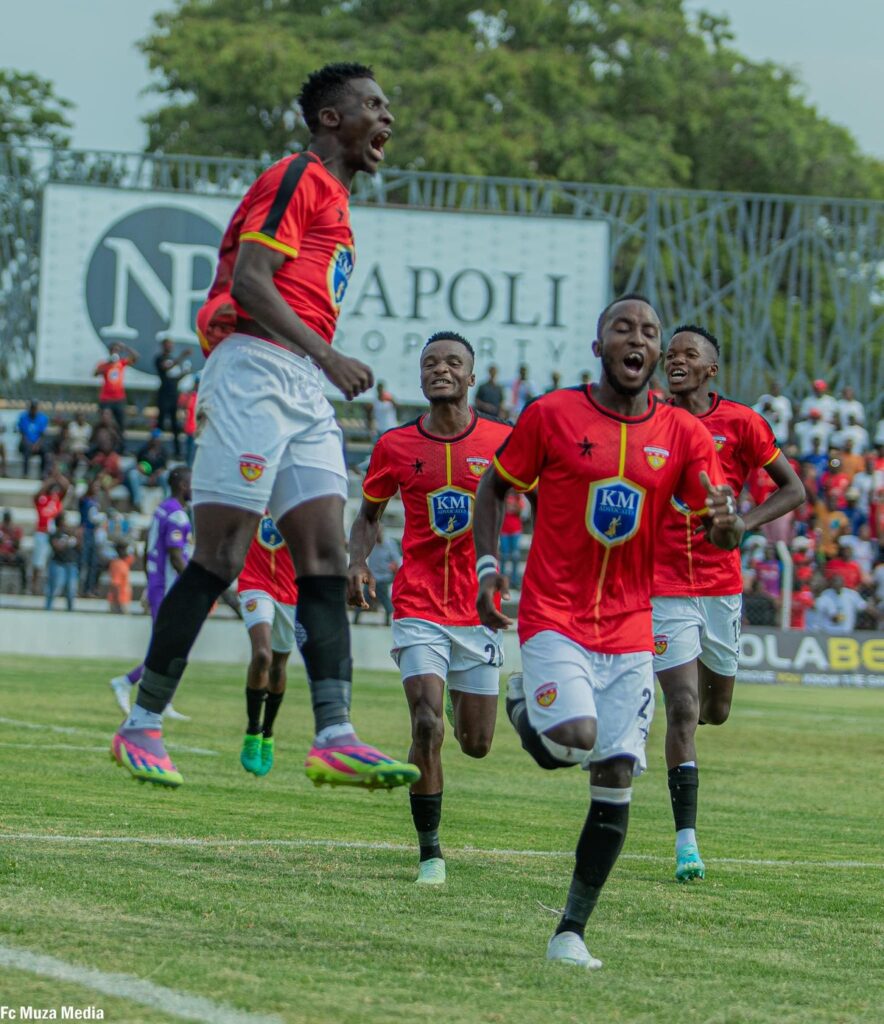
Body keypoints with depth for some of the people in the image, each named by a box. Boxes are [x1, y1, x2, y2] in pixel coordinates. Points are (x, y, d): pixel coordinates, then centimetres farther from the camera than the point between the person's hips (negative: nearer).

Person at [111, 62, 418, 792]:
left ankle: (335, 738, -9)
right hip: (257, 369, -9)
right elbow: (247, 280, -16)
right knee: (221, 559, -8)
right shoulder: (299, 179, -5)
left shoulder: (332, 199, 24)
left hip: (305, 389, 10)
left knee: (326, 560, -2)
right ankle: (142, 725, 0)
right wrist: (327, 356, -22)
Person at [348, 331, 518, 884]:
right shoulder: (395, 446, 0)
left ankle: (465, 700, 47)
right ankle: (431, 854, -5)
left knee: (477, 743, 8)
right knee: (428, 725, -17)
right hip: (419, 606, -1)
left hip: (480, 606, 1)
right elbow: (369, 513, 14)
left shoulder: (502, 440, -2)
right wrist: (358, 563, -5)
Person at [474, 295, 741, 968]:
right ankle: (526, 706, 11)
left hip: (629, 628, 3)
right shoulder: (552, 415, -2)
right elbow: (495, 488, 11)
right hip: (553, 616, -3)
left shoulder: (684, 434, 3)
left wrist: (726, 521, -23)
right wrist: (488, 567, -1)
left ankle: (572, 932, 5)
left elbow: (721, 535, 1)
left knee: (616, 778, -4)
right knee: (577, 737, -26)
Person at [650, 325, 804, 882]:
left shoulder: (740, 422, -2)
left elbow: (793, 487, 3)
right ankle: (687, 840, -9)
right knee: (683, 710, -12)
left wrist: (744, 521, -12)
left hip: (722, 587, 2)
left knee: (715, 711, 15)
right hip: (664, 586, -1)